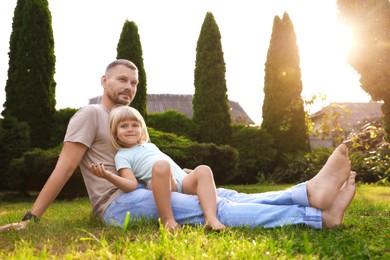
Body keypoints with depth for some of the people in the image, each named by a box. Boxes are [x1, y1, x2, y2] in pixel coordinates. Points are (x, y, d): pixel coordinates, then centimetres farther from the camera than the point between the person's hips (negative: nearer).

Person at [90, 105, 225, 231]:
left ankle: (211, 218, -42)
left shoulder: (150, 145, 35)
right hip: (162, 184, -6)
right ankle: (167, 219, -36)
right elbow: (132, 185, -4)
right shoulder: (122, 156, 13)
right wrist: (109, 176, -20)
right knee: (161, 165, -38)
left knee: (203, 170, -23)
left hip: (183, 180, 7)